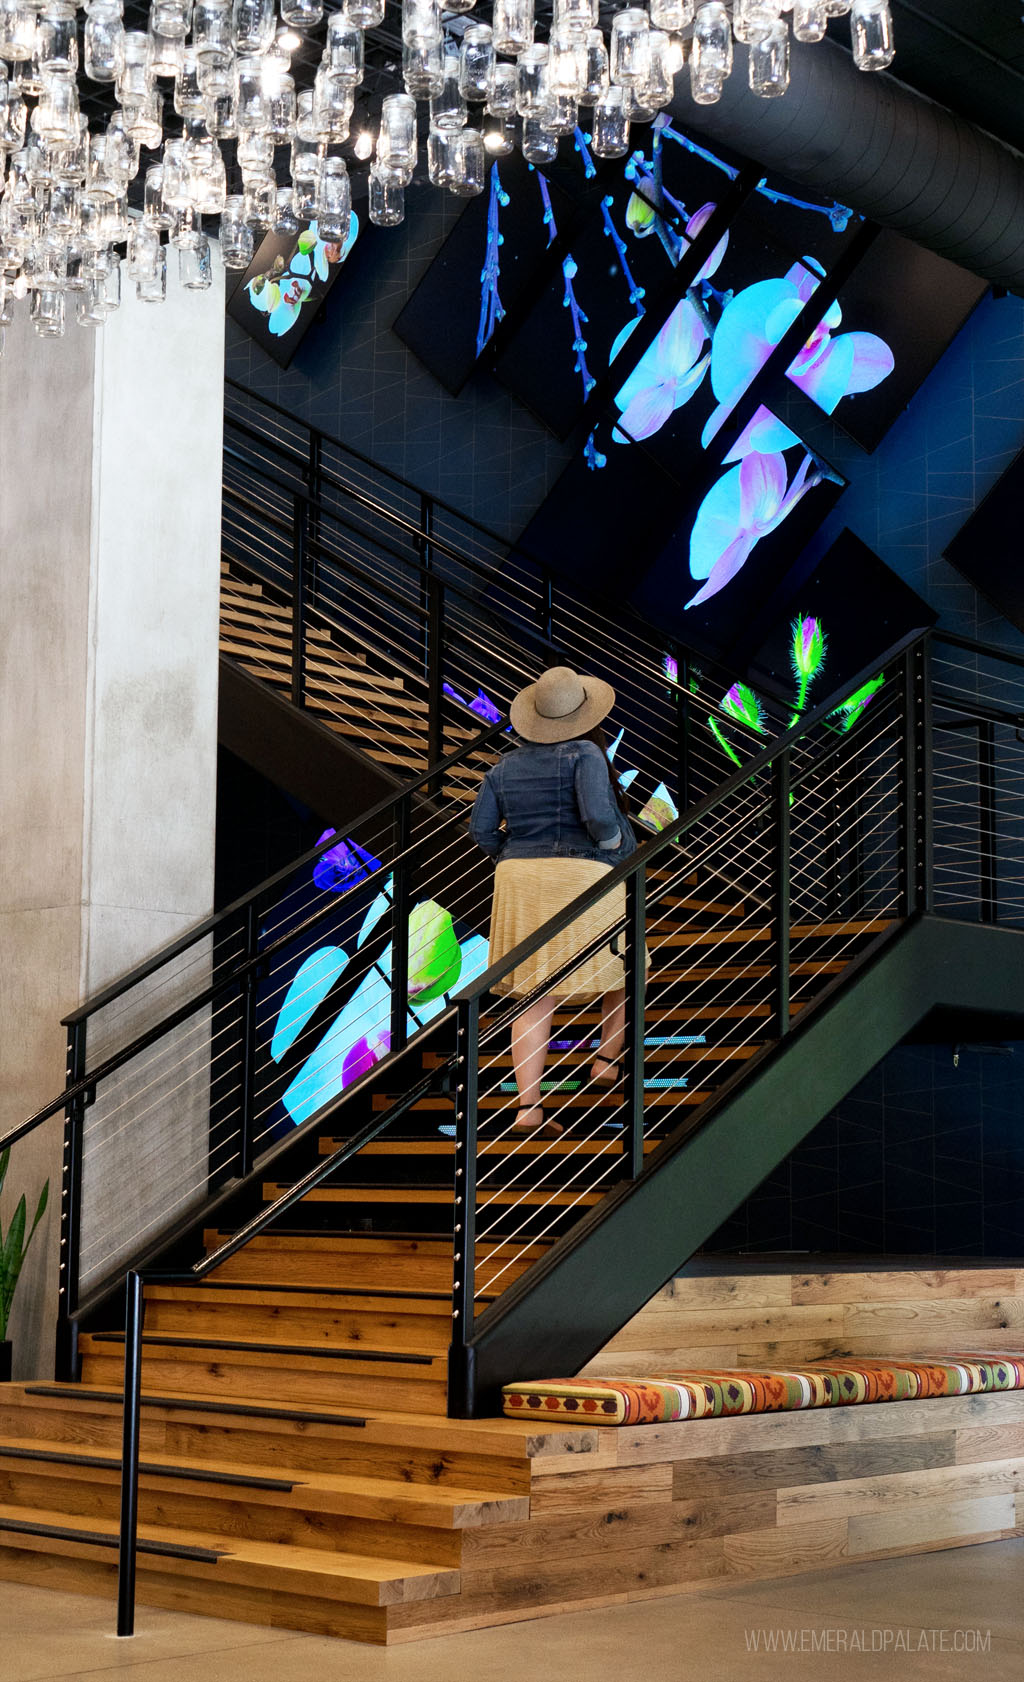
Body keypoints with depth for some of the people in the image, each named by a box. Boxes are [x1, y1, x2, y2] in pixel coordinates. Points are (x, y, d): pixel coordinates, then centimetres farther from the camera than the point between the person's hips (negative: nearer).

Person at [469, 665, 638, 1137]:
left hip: (521, 883, 4)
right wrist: (614, 846, -2)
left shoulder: (506, 766, 9)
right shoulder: (585, 754, -8)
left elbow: (481, 829, 6)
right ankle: (608, 1059, 22)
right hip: (585, 879, -4)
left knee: (535, 996, 2)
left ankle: (528, 1106, -5)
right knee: (624, 965, 22)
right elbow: (597, 815, -21)